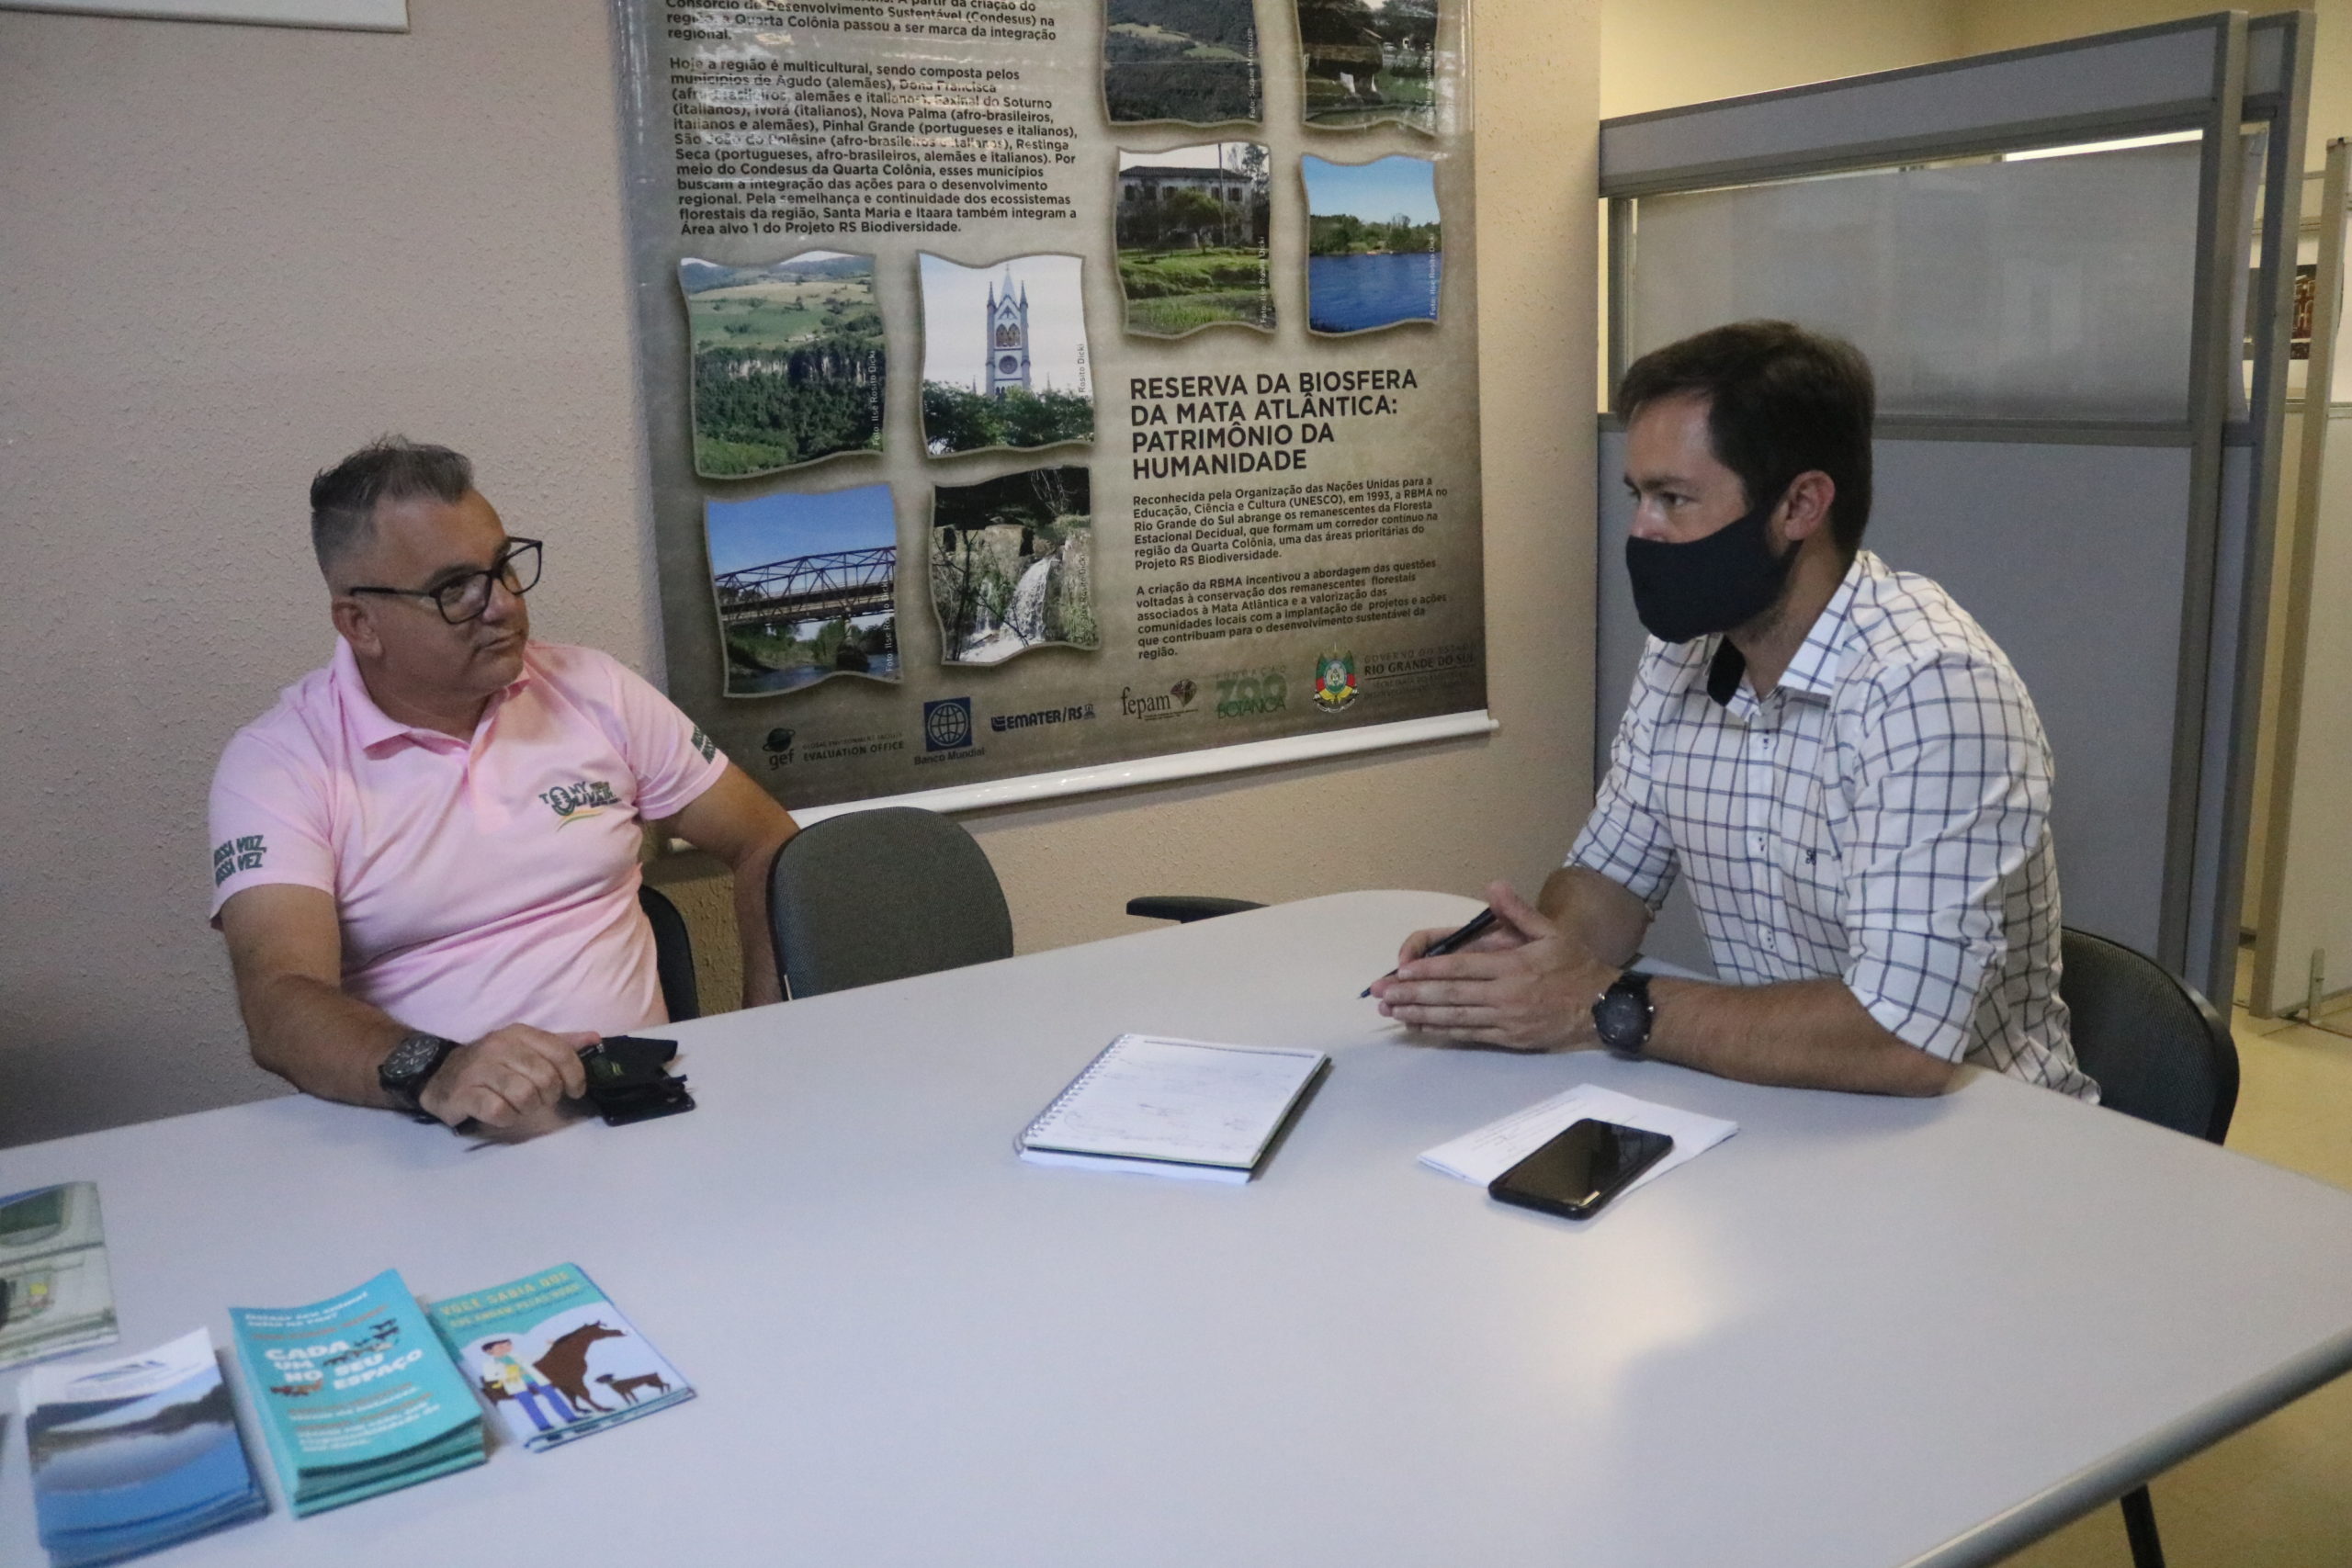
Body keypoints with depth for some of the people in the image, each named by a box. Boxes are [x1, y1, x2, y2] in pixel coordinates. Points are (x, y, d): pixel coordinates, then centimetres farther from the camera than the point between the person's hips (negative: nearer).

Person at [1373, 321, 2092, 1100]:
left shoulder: (1927, 688, -22)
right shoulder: (1679, 656, 0)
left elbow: (1904, 1039, -28)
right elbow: (1610, 874, 7)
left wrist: (1605, 1007, -23)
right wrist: (1516, 964, -14)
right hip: (1772, 1105, 5)